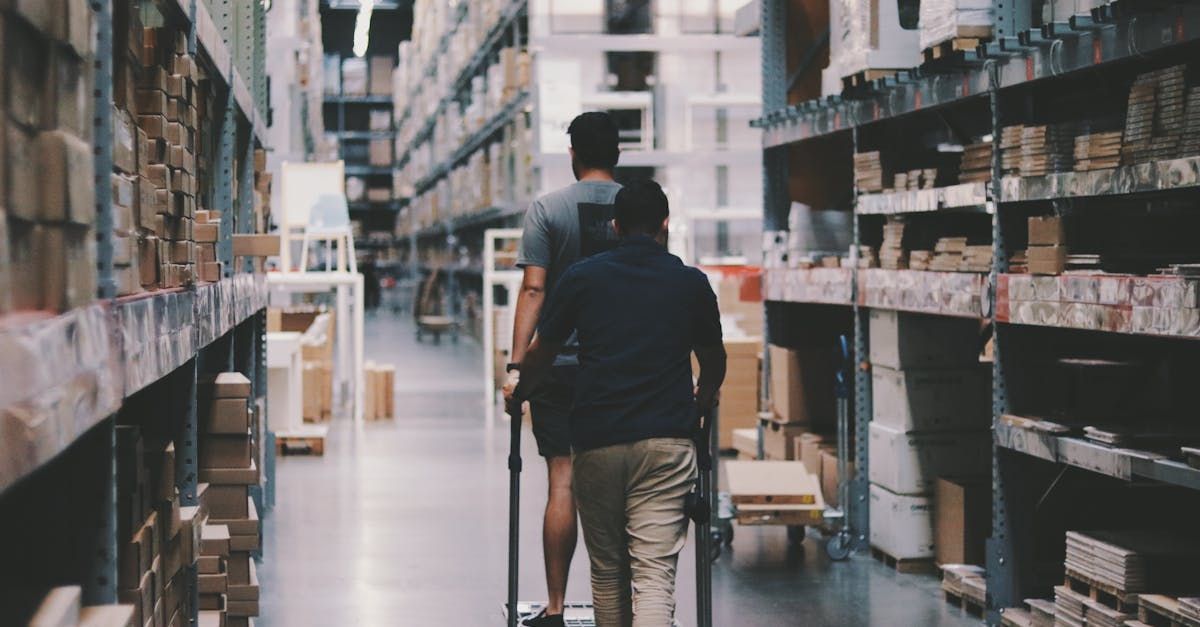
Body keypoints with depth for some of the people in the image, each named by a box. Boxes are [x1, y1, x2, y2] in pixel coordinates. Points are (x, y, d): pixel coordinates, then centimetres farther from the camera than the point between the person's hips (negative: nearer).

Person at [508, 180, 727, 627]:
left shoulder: (582, 277, 5)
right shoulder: (691, 283, 6)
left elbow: (540, 353, 15)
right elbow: (714, 363, 22)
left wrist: (518, 394, 36)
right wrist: (703, 399, 44)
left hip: (597, 440, 1)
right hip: (666, 441, -1)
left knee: (607, 571, 15)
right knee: (655, 576, -6)